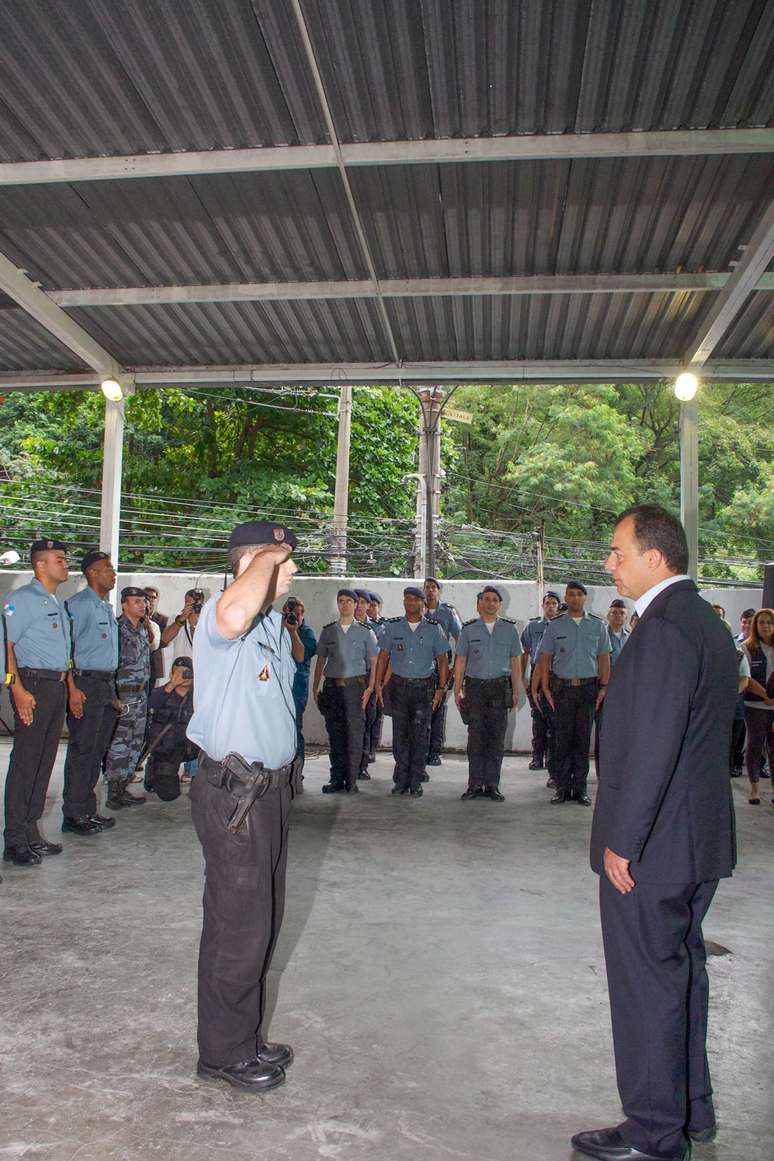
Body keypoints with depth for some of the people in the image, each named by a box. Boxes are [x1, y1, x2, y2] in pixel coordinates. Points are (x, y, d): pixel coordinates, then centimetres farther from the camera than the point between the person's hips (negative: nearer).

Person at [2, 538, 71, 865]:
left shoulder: (58, 602, 19)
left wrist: (67, 685, 15)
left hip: (57, 687, 8)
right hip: (33, 684, -8)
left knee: (44, 763, 12)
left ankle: (32, 833, 21)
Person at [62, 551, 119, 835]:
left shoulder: (108, 608, 18)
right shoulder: (78, 604, -9)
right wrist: (72, 689, -22)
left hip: (107, 684, 9)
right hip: (86, 684, -9)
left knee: (97, 751, 13)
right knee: (81, 752, -5)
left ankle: (88, 811, 21)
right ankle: (74, 815, 3)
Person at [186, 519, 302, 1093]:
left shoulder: (273, 620, 13)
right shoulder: (221, 614, -18)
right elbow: (234, 617, -45)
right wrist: (267, 557, -28)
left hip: (271, 789, 10)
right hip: (234, 794, -10)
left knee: (262, 921, 19)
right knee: (238, 929, 2)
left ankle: (245, 1038, 36)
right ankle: (224, 1053, 22)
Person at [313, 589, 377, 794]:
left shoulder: (365, 632, 5)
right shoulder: (328, 631, 11)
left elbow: (374, 662, 3)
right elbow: (320, 660, 14)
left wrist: (370, 688, -7)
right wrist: (315, 687, 8)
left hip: (355, 685, -2)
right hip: (332, 685, 2)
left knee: (354, 733, -4)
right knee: (335, 734, 5)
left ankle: (351, 780, 3)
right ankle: (336, 779, 13)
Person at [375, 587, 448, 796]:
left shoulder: (434, 628, 2)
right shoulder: (392, 626, 4)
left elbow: (442, 660, 6)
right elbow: (383, 656, 8)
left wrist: (441, 688, 0)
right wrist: (378, 684, 1)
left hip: (424, 686, -1)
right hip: (398, 685, 1)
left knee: (419, 736, 1)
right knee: (399, 735, 3)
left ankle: (415, 782, 10)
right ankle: (401, 781, 12)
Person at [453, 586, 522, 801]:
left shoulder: (509, 628, 8)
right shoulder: (469, 629, 6)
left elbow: (515, 661, 10)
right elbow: (460, 662, 6)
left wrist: (516, 691, 4)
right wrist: (457, 691, 1)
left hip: (500, 688, 1)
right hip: (475, 687, -1)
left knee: (496, 738, 3)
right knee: (476, 737, 0)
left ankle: (492, 785, 11)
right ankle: (475, 785, 7)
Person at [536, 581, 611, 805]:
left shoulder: (598, 625, 9)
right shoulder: (555, 625, 6)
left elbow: (604, 658, 9)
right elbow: (544, 658, 6)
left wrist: (604, 687, 1)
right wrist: (545, 688, -1)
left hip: (588, 687, 1)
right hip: (562, 687, -1)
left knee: (583, 739, 4)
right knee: (563, 738, 1)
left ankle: (580, 788, 10)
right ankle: (562, 787, 8)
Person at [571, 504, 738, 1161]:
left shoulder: (663, 631, -22)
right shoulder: (709, 624, 9)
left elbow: (651, 748, -25)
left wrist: (622, 841, -18)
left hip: (651, 846, -10)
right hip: (701, 839, 10)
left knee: (646, 983, 5)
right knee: (682, 971, 21)